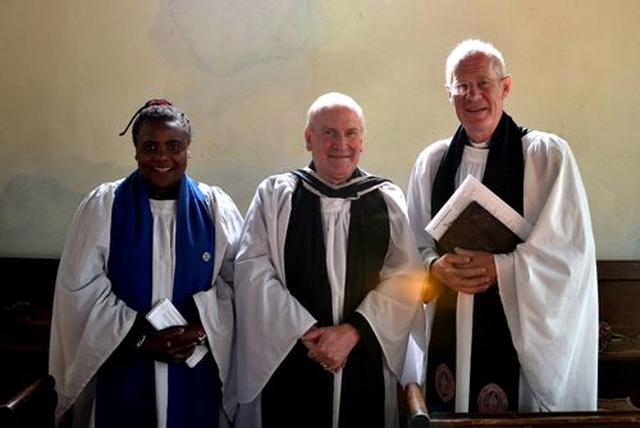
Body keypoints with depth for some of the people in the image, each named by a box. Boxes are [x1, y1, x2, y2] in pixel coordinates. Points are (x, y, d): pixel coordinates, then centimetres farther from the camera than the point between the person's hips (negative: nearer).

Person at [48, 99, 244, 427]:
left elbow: (236, 280, 0)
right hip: (123, 371, 0)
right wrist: (141, 338, -11)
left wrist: (202, 328, -16)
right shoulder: (103, 205, -2)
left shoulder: (216, 207, 0)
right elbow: (80, 288, -5)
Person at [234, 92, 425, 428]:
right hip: (288, 364, -1)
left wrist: (353, 331, -13)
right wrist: (306, 332, -12)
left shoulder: (388, 200, 4)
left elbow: (405, 278, -3)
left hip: (366, 366, 1)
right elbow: (254, 272, -6)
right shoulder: (275, 195, 1)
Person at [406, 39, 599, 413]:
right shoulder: (432, 162, 7)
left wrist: (500, 267, -19)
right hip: (448, 334, 3)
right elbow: (416, 246, 10)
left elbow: (572, 248, -9)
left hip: (524, 333, -3)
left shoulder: (547, 155, -5)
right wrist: (436, 267, -11)